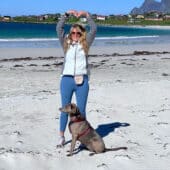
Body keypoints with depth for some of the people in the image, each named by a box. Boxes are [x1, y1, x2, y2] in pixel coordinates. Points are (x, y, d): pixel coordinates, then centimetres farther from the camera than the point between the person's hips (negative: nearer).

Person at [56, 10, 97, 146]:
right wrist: (67, 14, -7)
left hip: (82, 81, 0)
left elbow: (94, 29, -2)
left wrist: (86, 15, -8)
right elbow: (59, 28, -1)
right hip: (67, 79, 1)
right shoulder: (66, 43, 9)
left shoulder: (85, 44, 8)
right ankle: (61, 137, 19)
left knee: (81, 110, 5)